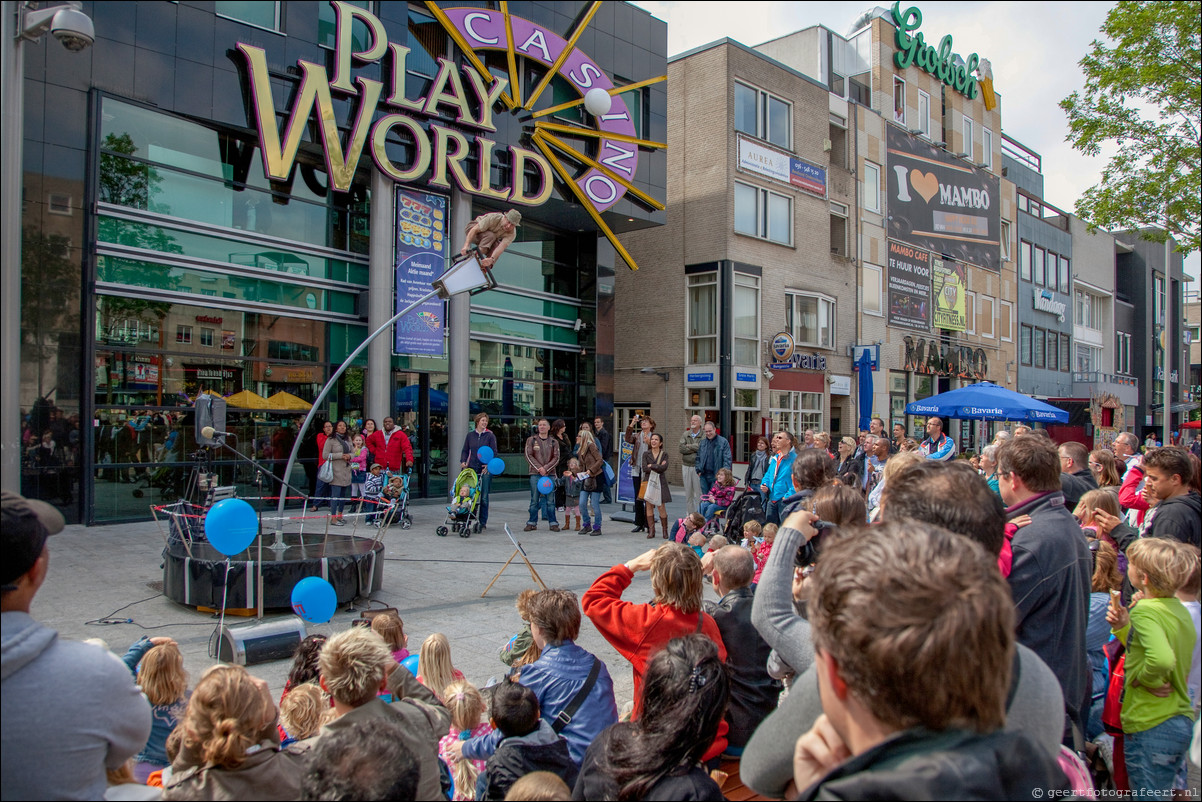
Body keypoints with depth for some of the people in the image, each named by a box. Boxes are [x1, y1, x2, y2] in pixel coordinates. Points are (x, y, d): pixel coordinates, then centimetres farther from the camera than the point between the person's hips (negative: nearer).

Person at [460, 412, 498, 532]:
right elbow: (465, 450, 15)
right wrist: (463, 461, -2)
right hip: (472, 468, 2)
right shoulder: (470, 435, 10)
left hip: (485, 469, -2)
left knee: (484, 497, 0)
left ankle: (483, 523, 7)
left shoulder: (490, 436, 2)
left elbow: (494, 452, -2)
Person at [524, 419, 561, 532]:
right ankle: (532, 523, 10)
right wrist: (539, 468, -11)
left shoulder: (553, 442, 9)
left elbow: (556, 458, 2)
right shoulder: (531, 440, 6)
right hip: (535, 474, -1)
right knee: (534, 500, 3)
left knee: (550, 500, 2)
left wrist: (546, 468, -11)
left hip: (550, 474, 1)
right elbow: (529, 456, -1)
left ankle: (553, 523, 8)